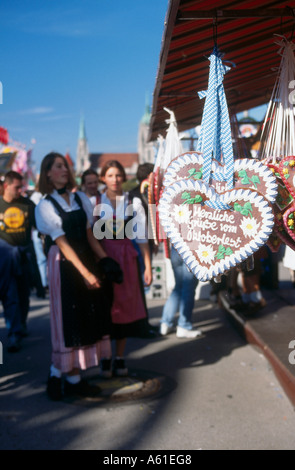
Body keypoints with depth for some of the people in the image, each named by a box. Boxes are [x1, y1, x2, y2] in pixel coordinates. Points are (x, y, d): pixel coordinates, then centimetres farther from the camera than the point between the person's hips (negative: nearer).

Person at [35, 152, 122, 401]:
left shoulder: (80, 198, 10)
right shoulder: (45, 206, -6)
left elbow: (89, 234, 10)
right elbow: (63, 243, -12)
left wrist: (104, 259, 0)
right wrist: (85, 273, -17)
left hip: (87, 259, 6)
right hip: (64, 264, -6)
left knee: (90, 314, 6)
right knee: (70, 318, -1)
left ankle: (58, 373, 16)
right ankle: (73, 379, 11)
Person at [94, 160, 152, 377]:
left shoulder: (134, 203, 3)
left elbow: (142, 236, 3)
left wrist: (148, 266, -1)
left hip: (127, 258, 1)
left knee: (126, 306, 5)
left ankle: (120, 357, 18)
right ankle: (105, 358, 15)